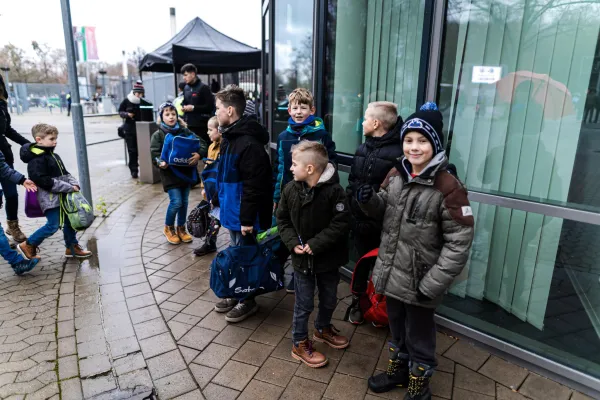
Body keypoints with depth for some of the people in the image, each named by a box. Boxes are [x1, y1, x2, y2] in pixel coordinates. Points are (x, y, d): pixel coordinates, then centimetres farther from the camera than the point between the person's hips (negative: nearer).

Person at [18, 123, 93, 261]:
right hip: (49, 198, -9)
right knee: (53, 225, -7)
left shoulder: (54, 156, 12)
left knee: (69, 221, 13)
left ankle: (72, 247, 26)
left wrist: (74, 184, -3)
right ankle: (28, 245, 12)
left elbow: (64, 173, 17)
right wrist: (69, 188, -22)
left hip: (61, 196, 9)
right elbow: (45, 181, -24)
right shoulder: (36, 160, -17)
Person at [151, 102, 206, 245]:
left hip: (186, 172, 4)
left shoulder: (185, 131, 6)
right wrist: (161, 163, -29)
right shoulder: (158, 135, -1)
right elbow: (155, 153, -8)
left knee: (184, 202, 11)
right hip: (170, 173, -3)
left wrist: (199, 154, -21)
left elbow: (201, 143, -1)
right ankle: (168, 228, 17)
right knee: (176, 202, -8)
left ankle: (181, 228, 29)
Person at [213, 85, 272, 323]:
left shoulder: (249, 144, -22)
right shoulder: (229, 137, 10)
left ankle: (248, 301, 23)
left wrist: (248, 218, -22)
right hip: (232, 209, 10)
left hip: (244, 213, -10)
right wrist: (220, 201, 21)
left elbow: (254, 186, -24)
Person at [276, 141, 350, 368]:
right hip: (302, 258, 0)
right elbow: (282, 220, 2)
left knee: (329, 300, 21)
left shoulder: (334, 191, -18)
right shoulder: (290, 189, -8)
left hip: (328, 258, 0)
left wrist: (315, 244, -22)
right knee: (304, 304, 11)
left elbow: (341, 224, -19)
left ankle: (323, 328, 48)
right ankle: (299, 343, 31)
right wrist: (293, 243, -13)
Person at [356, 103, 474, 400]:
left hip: (418, 281, -6)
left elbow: (459, 244, -19)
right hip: (391, 273, 6)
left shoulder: (448, 188, -21)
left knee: (418, 336, 16)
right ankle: (398, 369, 51)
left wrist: (433, 285, -19)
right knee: (397, 328, 26)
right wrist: (369, 199, -10)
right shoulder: (396, 175, -1)